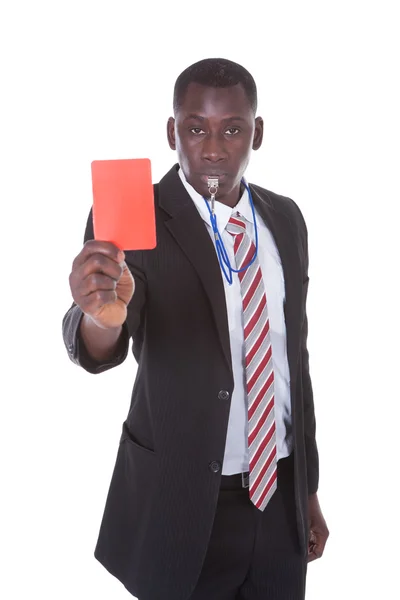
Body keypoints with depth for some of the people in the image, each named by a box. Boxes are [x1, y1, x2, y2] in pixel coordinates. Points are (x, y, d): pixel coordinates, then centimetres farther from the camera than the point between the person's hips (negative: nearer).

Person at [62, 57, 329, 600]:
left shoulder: (285, 219, 3)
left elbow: (294, 352, 9)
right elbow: (96, 350, -27)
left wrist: (309, 486, 11)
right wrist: (102, 315, -50)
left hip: (281, 496, 5)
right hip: (182, 505, -4)